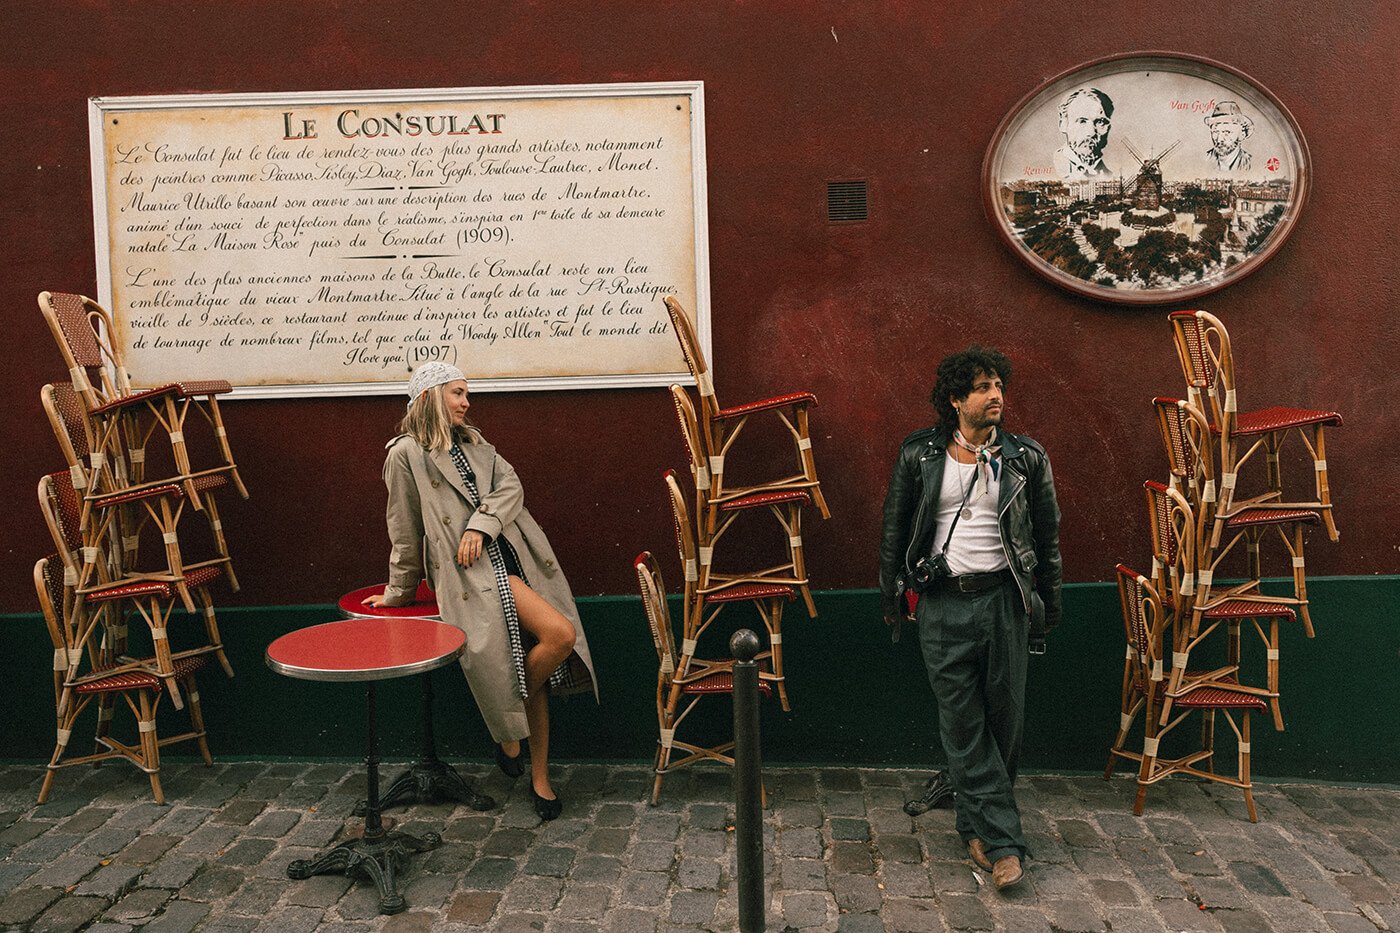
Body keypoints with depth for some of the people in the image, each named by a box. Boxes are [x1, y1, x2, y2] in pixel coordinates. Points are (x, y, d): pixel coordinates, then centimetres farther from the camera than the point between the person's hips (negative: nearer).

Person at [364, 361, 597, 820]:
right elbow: (405, 529, 2)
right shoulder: (407, 453, -1)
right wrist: (398, 591, 9)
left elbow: (510, 486, 5)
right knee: (560, 634, -22)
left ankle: (540, 778, 17)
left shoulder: (475, 444, 19)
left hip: (511, 557, 7)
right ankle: (510, 734, 1)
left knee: (535, 666, 4)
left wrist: (480, 525, -12)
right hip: (470, 571, -7)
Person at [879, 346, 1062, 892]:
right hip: (943, 602, -1)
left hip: (1004, 599, 1)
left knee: (1004, 715, 7)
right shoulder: (919, 457, 1)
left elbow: (1047, 535, 10)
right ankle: (1001, 837, 11)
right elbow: (894, 529, 8)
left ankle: (976, 818, 28)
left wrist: (1049, 604, 10)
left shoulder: (1025, 458, 3)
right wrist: (891, 596, 8)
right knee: (962, 720, 1)